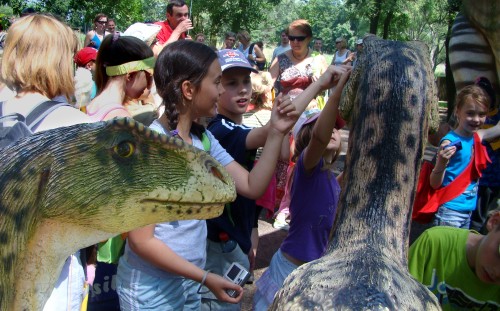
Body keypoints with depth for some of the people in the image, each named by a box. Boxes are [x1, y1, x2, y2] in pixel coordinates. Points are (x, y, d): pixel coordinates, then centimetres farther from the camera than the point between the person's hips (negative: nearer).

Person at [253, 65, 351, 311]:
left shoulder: (333, 179, 7)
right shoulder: (306, 165, -16)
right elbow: (320, 137, -39)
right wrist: (340, 88, -48)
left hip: (317, 268, 8)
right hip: (293, 268, -7)